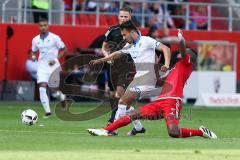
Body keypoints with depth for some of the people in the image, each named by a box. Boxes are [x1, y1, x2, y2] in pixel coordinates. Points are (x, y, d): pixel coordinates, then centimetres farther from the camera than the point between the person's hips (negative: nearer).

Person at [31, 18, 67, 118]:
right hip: (42, 66, 2)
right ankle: (47, 111, -12)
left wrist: (55, 59, -14)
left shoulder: (54, 38, -5)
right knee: (42, 88, -16)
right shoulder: (35, 40, 6)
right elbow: (33, 51, 20)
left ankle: (62, 97, 42)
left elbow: (64, 50, -1)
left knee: (54, 91, 6)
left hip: (53, 66, -2)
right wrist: (33, 56, -4)